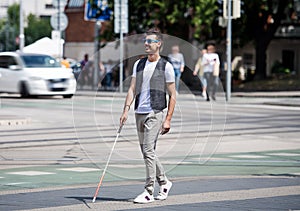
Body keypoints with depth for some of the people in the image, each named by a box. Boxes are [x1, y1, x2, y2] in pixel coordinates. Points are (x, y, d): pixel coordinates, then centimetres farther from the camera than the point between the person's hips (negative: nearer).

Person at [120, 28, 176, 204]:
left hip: (156, 113, -6)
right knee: (146, 152, 10)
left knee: (148, 151, -13)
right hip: (140, 113, 6)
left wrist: (168, 119, -8)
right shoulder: (139, 64, 14)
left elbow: (172, 95, -2)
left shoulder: (166, 66, -2)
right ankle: (164, 182, 28)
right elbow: (132, 89, 12)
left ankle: (149, 192, -9)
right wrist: (126, 109, -1)